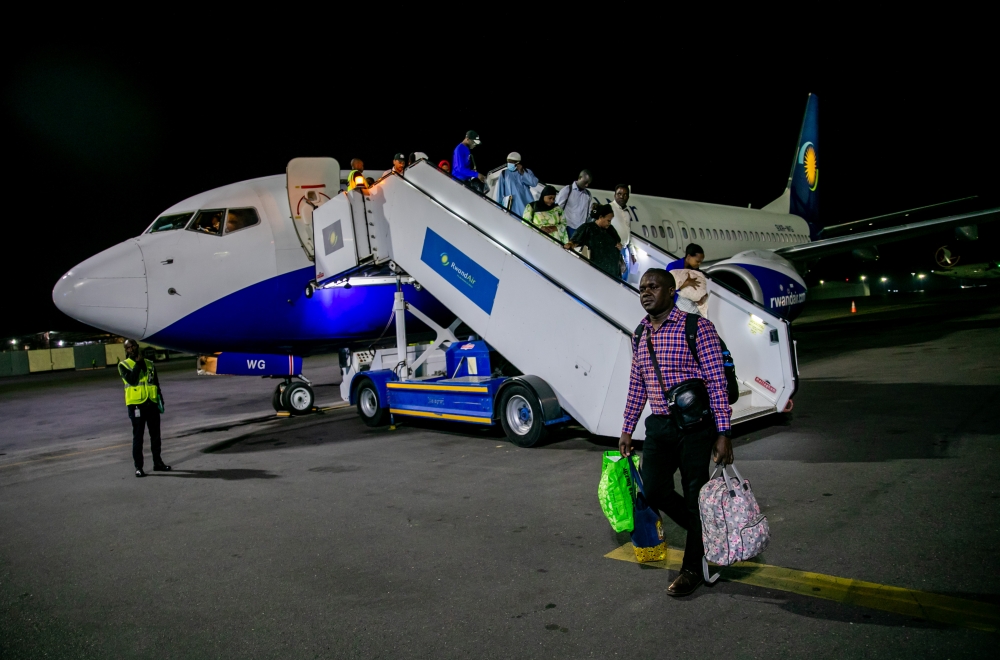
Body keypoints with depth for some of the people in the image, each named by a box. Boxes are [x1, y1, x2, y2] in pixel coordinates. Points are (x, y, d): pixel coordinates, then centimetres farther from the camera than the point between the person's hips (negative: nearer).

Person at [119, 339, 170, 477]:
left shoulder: (149, 363, 14)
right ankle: (138, 467, 3)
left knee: (155, 435, 11)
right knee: (138, 436, -2)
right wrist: (138, 364, -11)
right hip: (136, 404, -4)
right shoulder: (123, 365, 2)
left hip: (152, 404, 4)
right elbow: (131, 380, -16)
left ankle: (157, 462, 22)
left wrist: (160, 399, 12)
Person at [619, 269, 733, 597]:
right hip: (658, 426, 5)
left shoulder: (698, 327, -10)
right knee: (654, 490, -2)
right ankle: (703, 529, 29)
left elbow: (717, 383, -12)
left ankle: (692, 567, 25)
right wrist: (627, 431, 15)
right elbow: (636, 386, 15)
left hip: (695, 426, -5)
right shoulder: (640, 334, 9)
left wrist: (723, 434, -16)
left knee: (695, 496, 4)